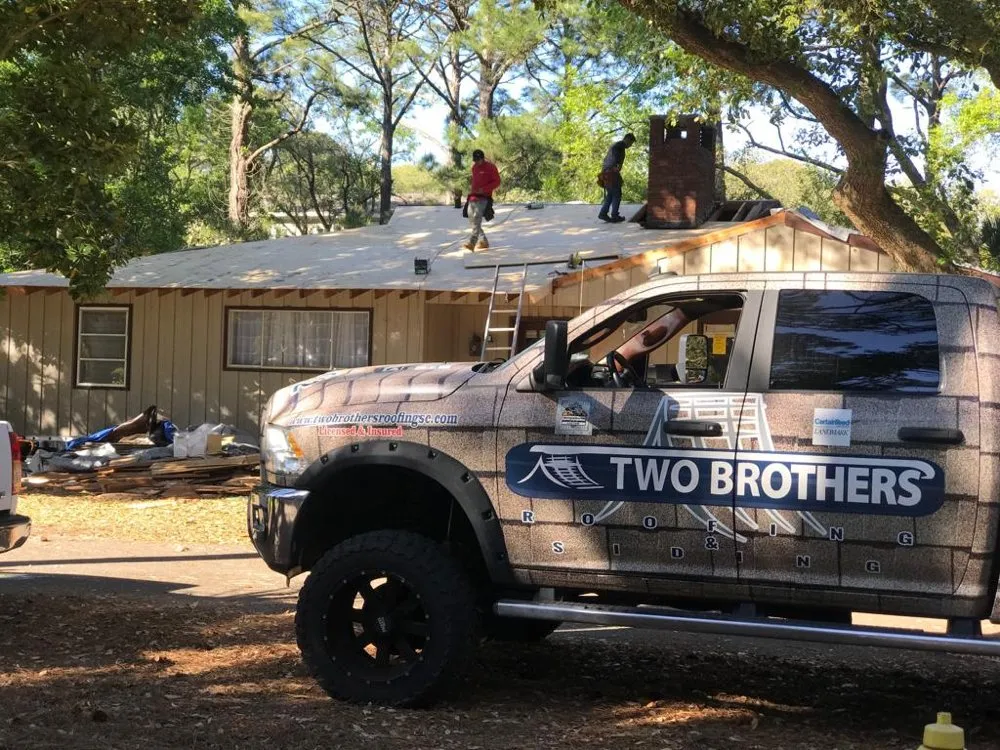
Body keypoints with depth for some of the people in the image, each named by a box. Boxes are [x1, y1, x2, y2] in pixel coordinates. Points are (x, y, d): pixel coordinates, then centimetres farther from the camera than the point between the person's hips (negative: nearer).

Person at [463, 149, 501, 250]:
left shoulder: (491, 167, -4)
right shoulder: (474, 167, 17)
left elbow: (497, 182, -6)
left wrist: (483, 189, -14)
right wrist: (471, 187, 14)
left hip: (483, 197, -8)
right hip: (473, 196, 8)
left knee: (477, 220, -20)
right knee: (472, 219, 6)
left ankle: (472, 243, -29)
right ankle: (483, 241, 19)